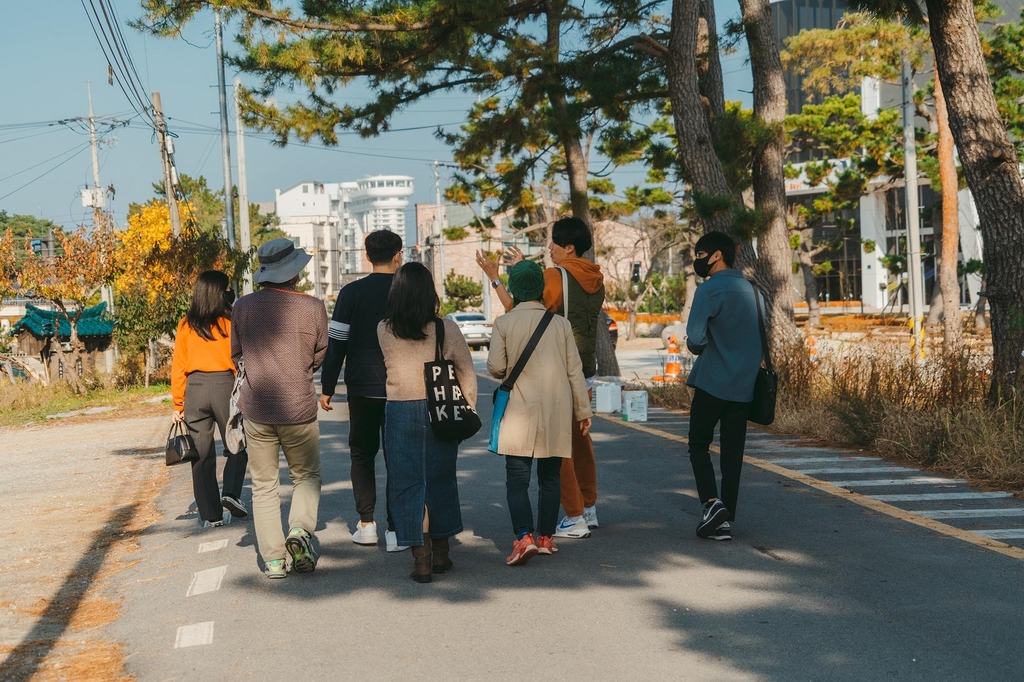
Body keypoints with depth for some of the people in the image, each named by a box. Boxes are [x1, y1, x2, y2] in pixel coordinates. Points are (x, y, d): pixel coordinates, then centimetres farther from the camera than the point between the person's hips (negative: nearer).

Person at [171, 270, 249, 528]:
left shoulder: (186, 325, 4)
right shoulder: (229, 323, -4)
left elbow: (178, 367, 4)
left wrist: (178, 403, 9)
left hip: (195, 389, 3)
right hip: (224, 386, -3)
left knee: (202, 453, 8)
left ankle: (211, 514, 10)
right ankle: (231, 493, -6)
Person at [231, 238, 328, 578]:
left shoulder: (244, 306, -5)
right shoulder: (312, 307, -8)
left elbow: (236, 354, 8)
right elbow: (320, 358, 4)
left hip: (256, 409, 1)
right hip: (300, 409, -1)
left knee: (264, 485, 10)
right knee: (306, 476, 17)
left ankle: (273, 559, 7)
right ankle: (300, 528, -7)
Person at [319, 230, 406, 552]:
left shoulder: (351, 293, -3)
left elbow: (336, 344, -3)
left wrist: (327, 388, 5)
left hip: (361, 387, 0)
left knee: (362, 454, 14)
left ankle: (367, 524, 10)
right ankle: (395, 529, 2)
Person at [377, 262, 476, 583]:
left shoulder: (384, 331, -3)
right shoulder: (446, 329, -6)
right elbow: (466, 371, -2)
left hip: (400, 413, -1)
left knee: (406, 485, 5)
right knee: (441, 482, 14)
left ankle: (420, 559, 1)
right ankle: (440, 553, 23)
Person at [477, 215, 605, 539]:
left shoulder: (555, 276, -14)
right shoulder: (594, 279, 9)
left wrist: (495, 278, -6)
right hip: (585, 373, 8)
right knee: (580, 440, 18)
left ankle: (575, 518, -2)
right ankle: (589, 509, 24)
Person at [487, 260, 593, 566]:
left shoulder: (504, 323, -5)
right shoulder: (560, 323, 1)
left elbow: (495, 367, -8)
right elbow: (575, 370, 3)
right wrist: (583, 411, 10)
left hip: (520, 413, -2)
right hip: (556, 413, 2)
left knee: (517, 478, -2)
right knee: (550, 478, 13)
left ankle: (524, 537, -18)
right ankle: (546, 537, 17)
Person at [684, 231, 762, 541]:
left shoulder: (709, 290, -12)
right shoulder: (748, 288, 11)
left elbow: (695, 339, -16)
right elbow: (758, 336, 17)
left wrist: (695, 347, 5)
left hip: (712, 382, -6)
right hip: (744, 384, 6)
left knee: (699, 444, 5)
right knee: (732, 450, 8)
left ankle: (712, 502, -14)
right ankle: (725, 519, 9)